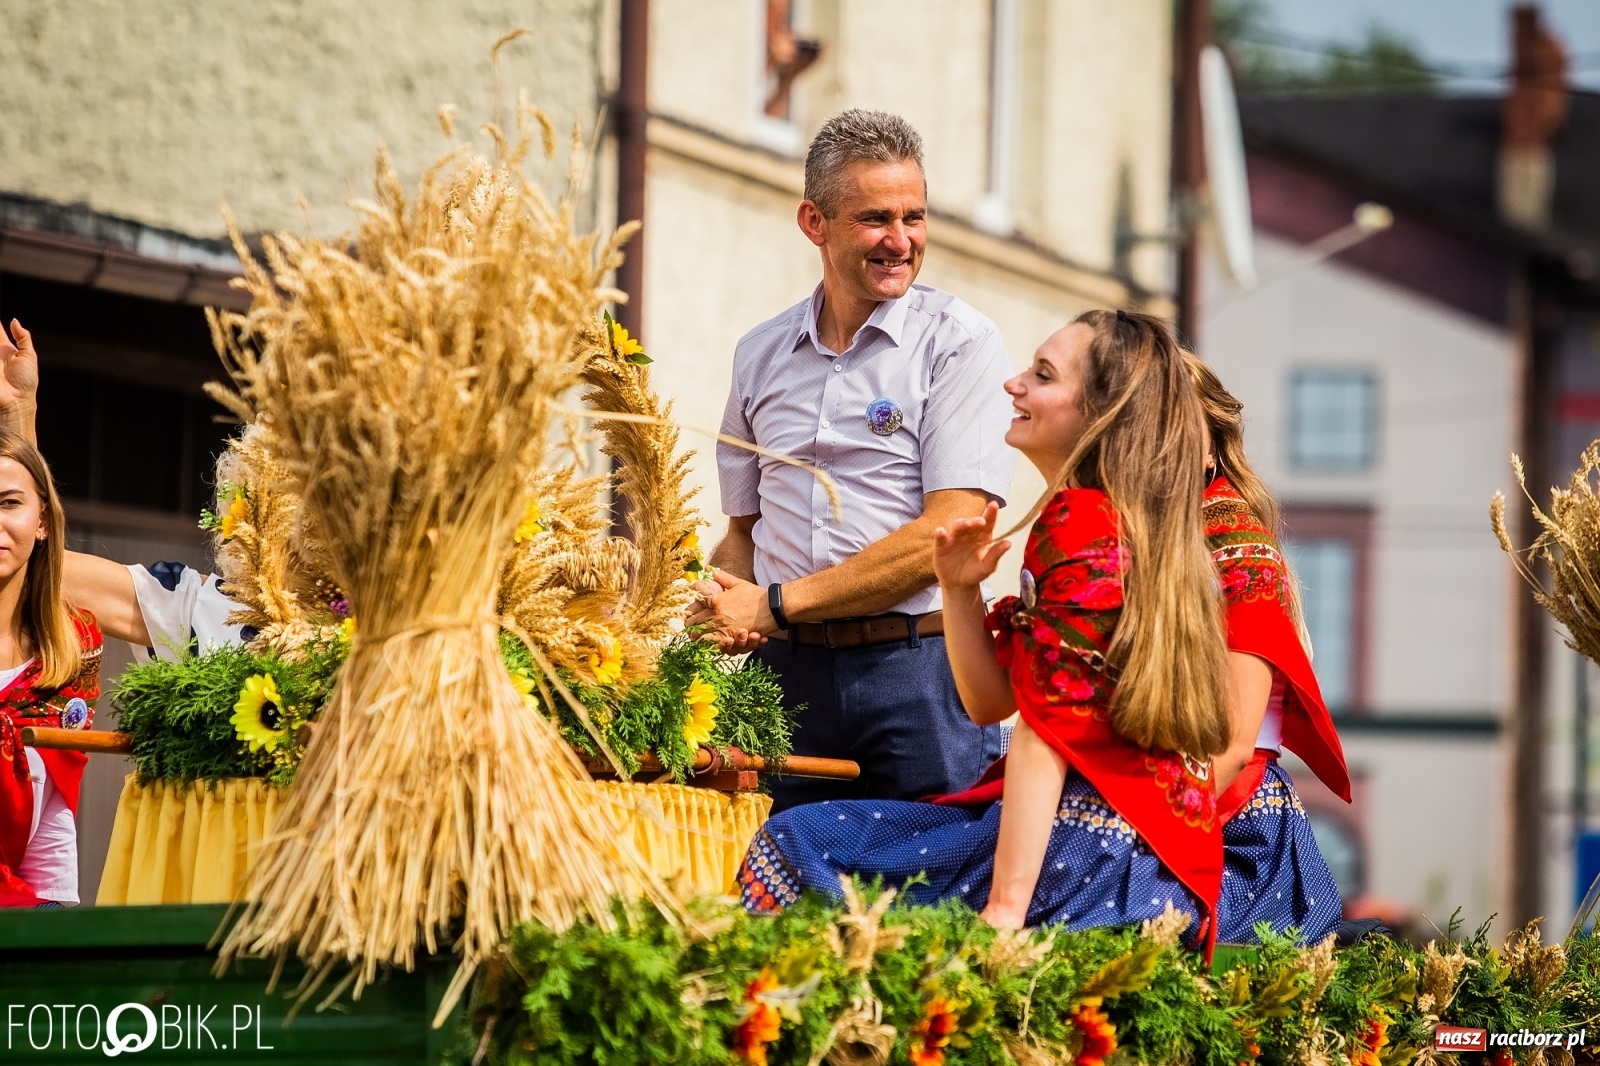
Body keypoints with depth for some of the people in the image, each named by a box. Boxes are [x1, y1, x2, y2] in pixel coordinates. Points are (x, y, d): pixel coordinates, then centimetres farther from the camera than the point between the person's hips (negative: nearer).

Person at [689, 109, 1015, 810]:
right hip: (787, 673, 4)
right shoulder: (761, 355, 14)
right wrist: (717, 616, -3)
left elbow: (949, 531, -11)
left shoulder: (960, 343, -2)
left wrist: (775, 604, -12)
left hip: (917, 672, -4)